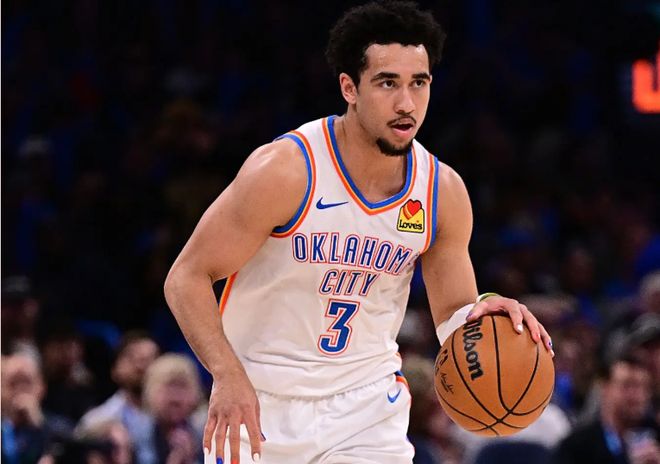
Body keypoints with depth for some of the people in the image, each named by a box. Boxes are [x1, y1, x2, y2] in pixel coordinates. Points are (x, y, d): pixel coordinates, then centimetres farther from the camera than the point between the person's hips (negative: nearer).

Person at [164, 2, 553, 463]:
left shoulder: (443, 191, -5)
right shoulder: (285, 171, -19)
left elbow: (453, 316, 5)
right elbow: (187, 278, -14)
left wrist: (482, 315, -20)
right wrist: (227, 376, -28)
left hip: (367, 402, 3)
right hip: (262, 404, -3)